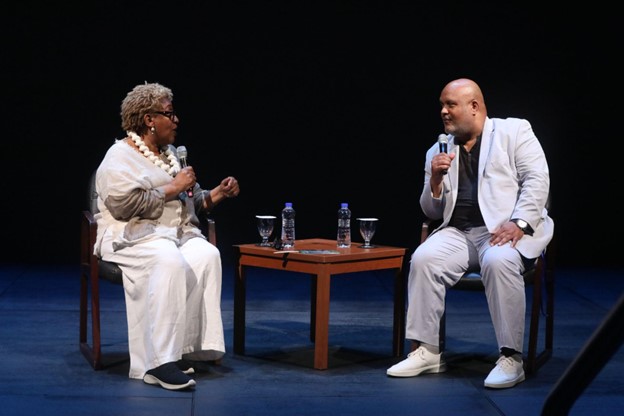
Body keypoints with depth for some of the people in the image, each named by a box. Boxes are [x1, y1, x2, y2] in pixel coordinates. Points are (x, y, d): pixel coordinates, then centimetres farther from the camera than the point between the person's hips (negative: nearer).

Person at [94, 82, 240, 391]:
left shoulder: (171, 154, 22)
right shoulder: (120, 157, -2)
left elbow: (190, 201, 25)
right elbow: (124, 205, -18)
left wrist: (217, 194, 5)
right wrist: (172, 189, -13)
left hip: (179, 233, 7)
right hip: (134, 236, -6)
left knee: (208, 256, -27)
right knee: (171, 262, -37)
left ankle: (187, 348, -28)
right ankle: (160, 361, -40)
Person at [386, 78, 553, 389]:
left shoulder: (514, 131, 7)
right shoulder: (438, 152, 18)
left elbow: (537, 180, -4)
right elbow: (432, 212, 18)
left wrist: (518, 223, -18)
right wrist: (436, 179, -1)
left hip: (507, 231, -4)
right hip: (459, 232, 4)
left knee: (498, 262, -36)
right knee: (423, 259, -25)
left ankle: (511, 358, -30)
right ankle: (426, 351, -18)